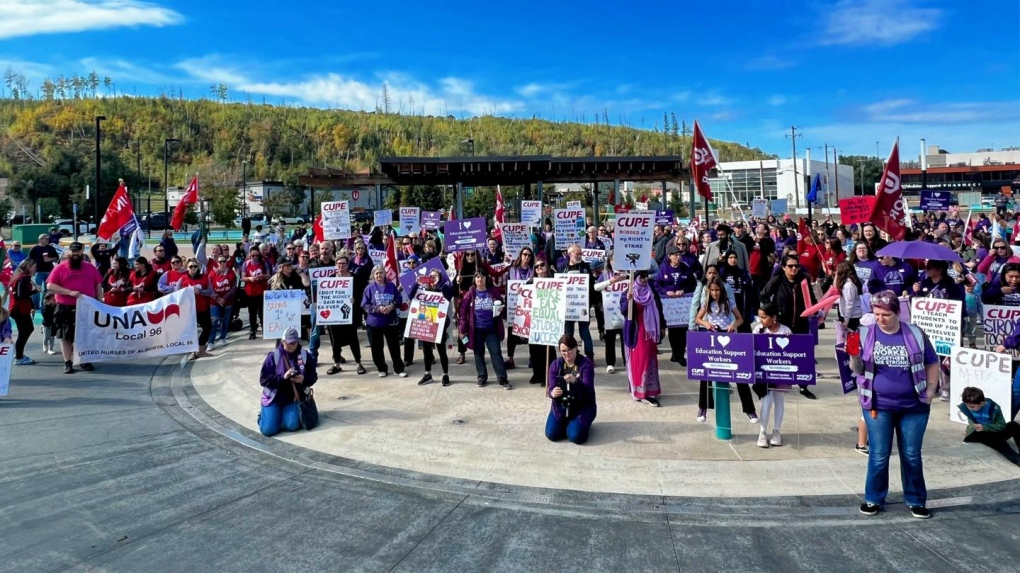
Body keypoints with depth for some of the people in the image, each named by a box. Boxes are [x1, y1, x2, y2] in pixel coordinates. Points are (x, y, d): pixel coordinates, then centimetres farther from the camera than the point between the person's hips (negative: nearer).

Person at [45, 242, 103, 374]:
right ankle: (67, 363, 11)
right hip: (66, 308, -2)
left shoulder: (90, 267, 8)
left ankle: (85, 361, 19)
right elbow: (50, 285, -7)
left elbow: (98, 285, 11)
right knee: (66, 336, 3)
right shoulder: (60, 268, -1)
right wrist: (69, 292, -17)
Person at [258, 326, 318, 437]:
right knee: (269, 429, -13)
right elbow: (263, 379, -12)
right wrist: (283, 377, -25)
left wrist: (304, 379, -19)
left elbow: (313, 377, 3)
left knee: (292, 426, -18)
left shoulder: (305, 355, -2)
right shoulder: (274, 355, -9)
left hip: (294, 398, 2)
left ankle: (285, 413, 19)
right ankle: (264, 413, 23)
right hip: (274, 397, -2)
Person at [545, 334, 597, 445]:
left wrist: (575, 381, -43)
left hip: (582, 406, -3)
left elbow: (588, 390, -21)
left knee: (576, 436, -24)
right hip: (560, 406, 3)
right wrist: (552, 393, -33)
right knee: (552, 434, -16)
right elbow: (551, 389, -6)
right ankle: (567, 424, 18)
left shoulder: (586, 364, -12)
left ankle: (582, 423, 13)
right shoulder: (555, 364, -2)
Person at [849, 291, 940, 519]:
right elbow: (857, 369, -3)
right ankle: (874, 498, 19)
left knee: (912, 455, 10)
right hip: (878, 406, -1)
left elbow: (932, 363, 9)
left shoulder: (915, 334, -1)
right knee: (878, 456, 4)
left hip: (913, 407, 1)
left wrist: (930, 392, 2)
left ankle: (916, 500, 24)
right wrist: (854, 356, -24)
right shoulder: (865, 334, -2)